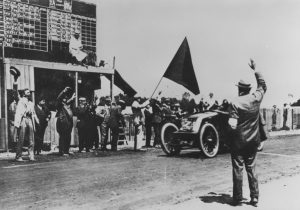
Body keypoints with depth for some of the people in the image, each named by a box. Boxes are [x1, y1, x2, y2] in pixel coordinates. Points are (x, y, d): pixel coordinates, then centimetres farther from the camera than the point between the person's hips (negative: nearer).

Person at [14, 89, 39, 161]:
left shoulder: (31, 103, 21)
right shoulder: (21, 102, 4)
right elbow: (17, 113, -4)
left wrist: (37, 120, 11)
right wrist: (16, 124, -13)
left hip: (30, 120, 5)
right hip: (23, 120, -5)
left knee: (31, 140, 1)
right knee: (21, 140, -5)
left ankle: (31, 156, 4)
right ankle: (18, 156, 2)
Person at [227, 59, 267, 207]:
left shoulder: (235, 103, -16)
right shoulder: (256, 98, -3)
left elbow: (233, 125, -23)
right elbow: (263, 86, 20)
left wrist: (230, 122, -2)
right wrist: (255, 71, 24)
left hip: (238, 141, -4)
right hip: (253, 140, 4)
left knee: (237, 169, 4)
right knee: (252, 168, 13)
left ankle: (237, 199, 10)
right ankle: (255, 198, 16)